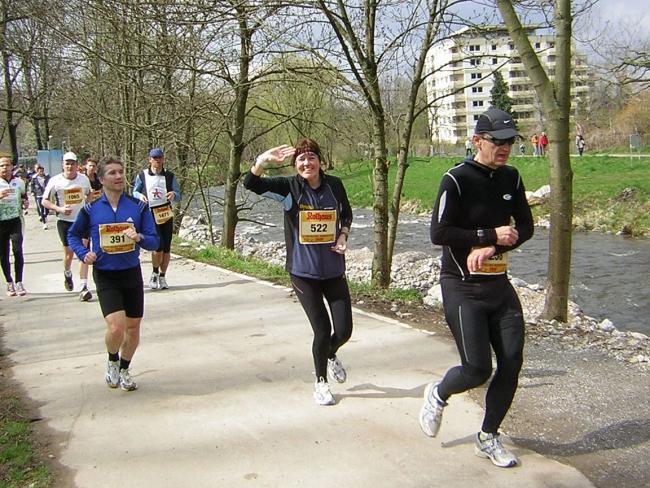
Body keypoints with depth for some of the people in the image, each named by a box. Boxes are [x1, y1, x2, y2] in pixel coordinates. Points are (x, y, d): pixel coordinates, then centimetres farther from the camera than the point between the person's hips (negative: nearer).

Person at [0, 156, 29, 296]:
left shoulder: (19, 182, 7)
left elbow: (24, 197, 23)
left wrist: (26, 203, 2)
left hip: (15, 220, 1)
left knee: (18, 250, -12)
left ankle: (19, 282, -7)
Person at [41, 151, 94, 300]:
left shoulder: (84, 179, 1)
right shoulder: (55, 181, -6)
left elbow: (89, 195, 21)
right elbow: (45, 201, 0)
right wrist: (59, 209, -16)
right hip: (65, 221, -1)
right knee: (68, 253, 6)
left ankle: (84, 288, -9)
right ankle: (67, 274, 40)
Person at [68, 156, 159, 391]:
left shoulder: (138, 207, -3)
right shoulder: (90, 210, -3)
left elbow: (154, 241, -2)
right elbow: (74, 235, 13)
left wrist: (140, 237, -23)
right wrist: (83, 254, -5)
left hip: (132, 273, 2)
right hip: (105, 276, -2)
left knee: (133, 327, 10)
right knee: (116, 327, -16)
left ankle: (124, 369, 35)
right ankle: (112, 361, 17)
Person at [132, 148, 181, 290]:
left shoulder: (170, 176, 10)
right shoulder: (142, 176, 5)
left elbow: (179, 196, 10)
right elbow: (134, 192, 16)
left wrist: (173, 194, -14)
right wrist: (140, 196, -7)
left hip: (166, 214, 3)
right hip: (150, 215, -3)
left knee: (166, 248, 2)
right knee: (158, 246, -15)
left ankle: (162, 277, 18)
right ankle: (154, 273, 10)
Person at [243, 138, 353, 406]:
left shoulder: (334, 185, -2)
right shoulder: (289, 187, -9)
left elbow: (346, 214, 16)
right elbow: (251, 183, -21)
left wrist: (343, 236, -3)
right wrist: (263, 161, -40)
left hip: (334, 271, 3)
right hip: (304, 273, -2)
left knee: (344, 331, 4)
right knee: (322, 331, -1)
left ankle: (331, 356, 42)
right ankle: (321, 382, 26)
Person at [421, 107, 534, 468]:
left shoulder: (511, 178, 7)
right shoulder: (456, 180, -12)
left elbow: (525, 226, 7)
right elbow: (439, 233, -18)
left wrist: (491, 248, -11)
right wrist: (492, 235, -18)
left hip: (499, 284, 7)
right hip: (462, 288, -6)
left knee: (511, 364, 5)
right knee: (478, 369, -10)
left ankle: (488, 438, 25)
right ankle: (438, 395, 25)